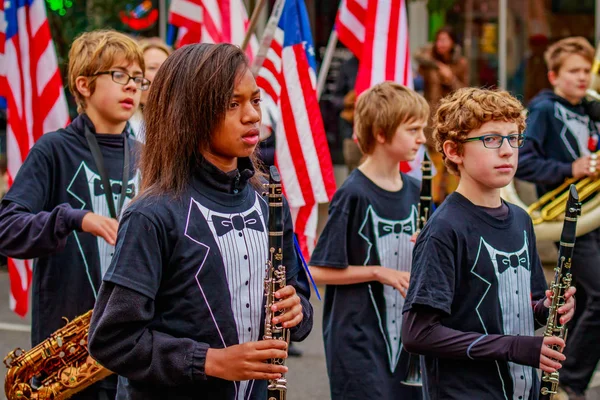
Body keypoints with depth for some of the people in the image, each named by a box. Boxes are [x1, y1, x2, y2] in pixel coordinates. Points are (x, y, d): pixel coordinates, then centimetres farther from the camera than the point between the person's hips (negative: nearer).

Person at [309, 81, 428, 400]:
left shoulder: (412, 190, 8)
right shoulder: (354, 194, -12)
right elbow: (318, 271, -13)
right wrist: (380, 272, -16)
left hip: (403, 333, 7)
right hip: (358, 335, -7)